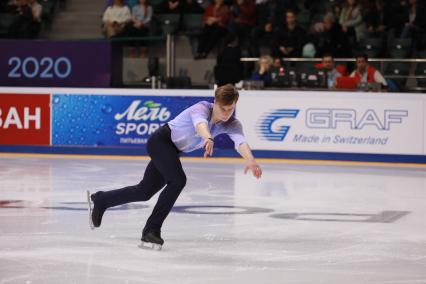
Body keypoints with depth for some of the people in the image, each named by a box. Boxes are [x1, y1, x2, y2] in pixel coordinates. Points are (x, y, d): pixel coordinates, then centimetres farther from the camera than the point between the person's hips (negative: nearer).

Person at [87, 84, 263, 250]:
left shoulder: (232, 124, -14)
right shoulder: (202, 108, -28)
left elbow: (240, 141, -34)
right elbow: (200, 123, -52)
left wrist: (250, 160, -56)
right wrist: (208, 138, -75)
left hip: (173, 151, 7)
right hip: (161, 140, -7)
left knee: (145, 191, 15)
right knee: (178, 180, -28)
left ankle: (99, 199, 37)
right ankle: (151, 230, -21)